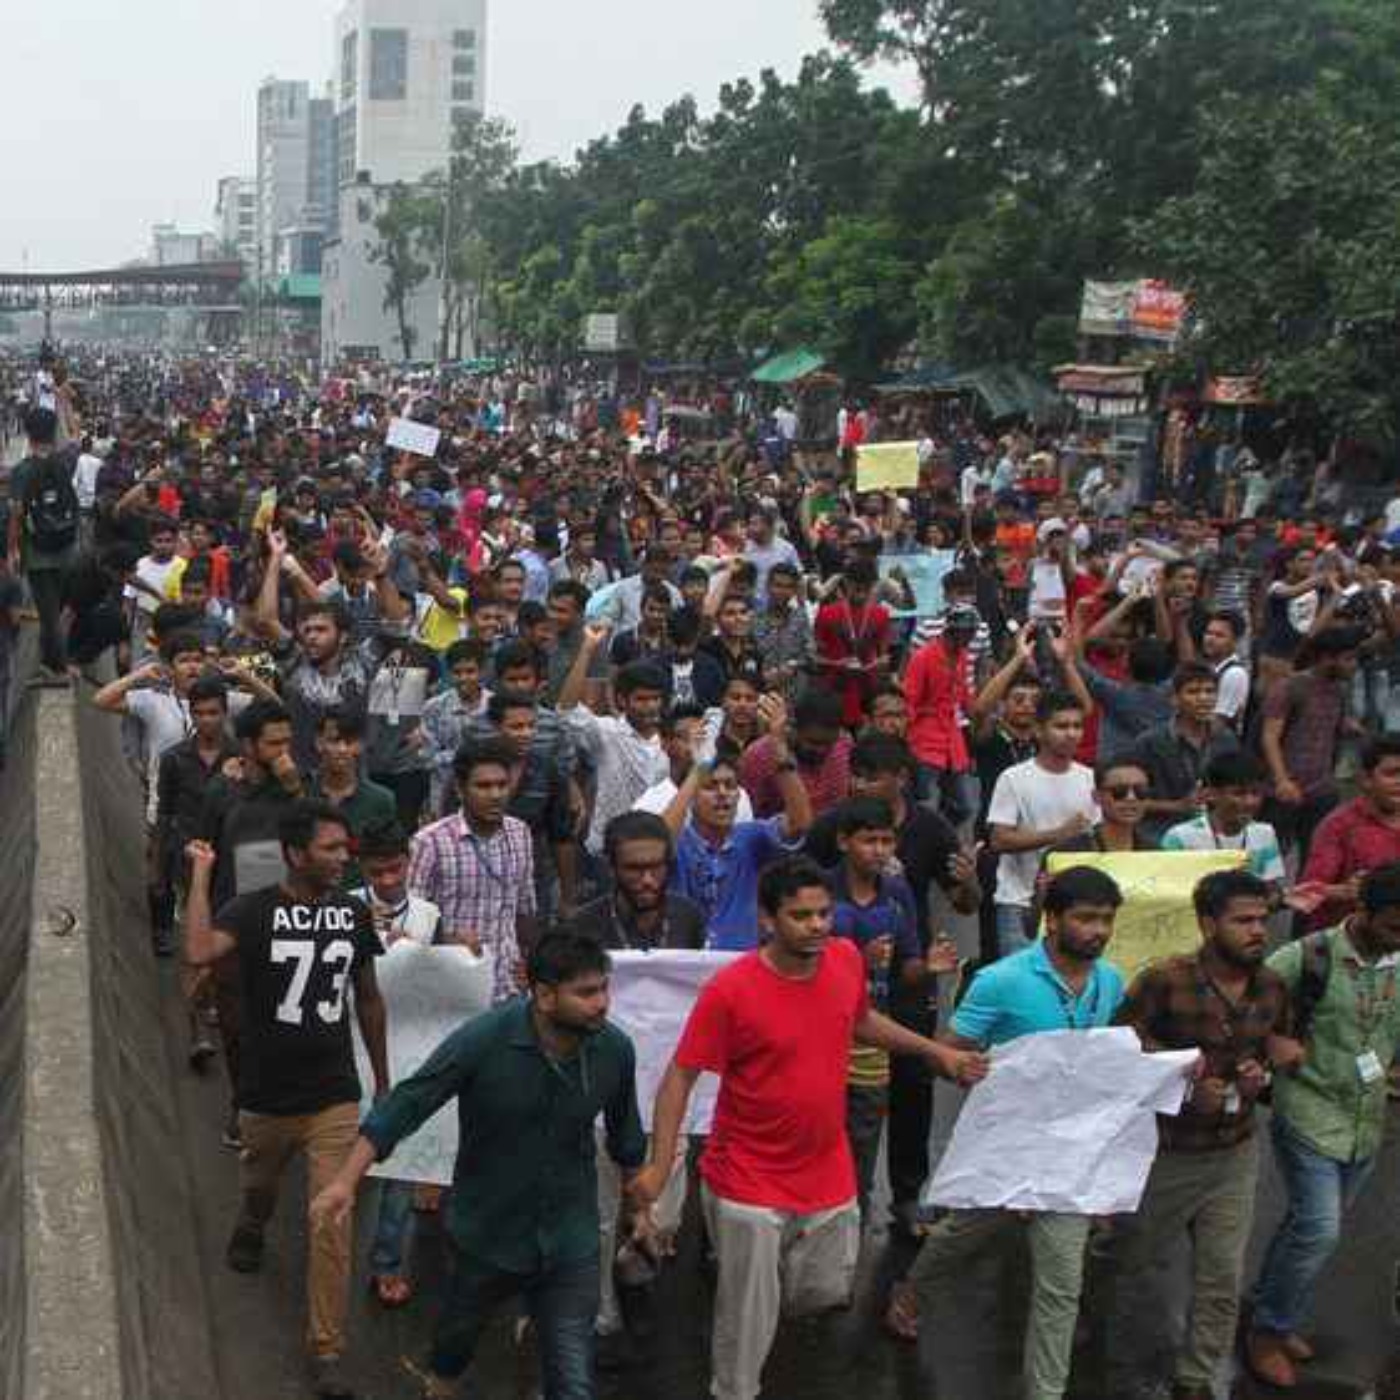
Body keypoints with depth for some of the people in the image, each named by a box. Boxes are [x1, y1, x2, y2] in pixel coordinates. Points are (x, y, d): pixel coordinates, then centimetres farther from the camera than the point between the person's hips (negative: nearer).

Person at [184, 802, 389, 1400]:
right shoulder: (253, 911, -16)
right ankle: (251, 1228, 62)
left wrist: (383, 1081, 13)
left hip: (335, 1098, 1)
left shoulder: (354, 913, -4)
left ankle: (327, 1349, 11)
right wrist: (201, 874, -29)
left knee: (332, 1224, -3)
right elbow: (199, 952, -38)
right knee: (259, 1186, 26)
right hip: (267, 1097, -1)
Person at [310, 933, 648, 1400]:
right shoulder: (483, 1041, -24)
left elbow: (626, 1136, 5)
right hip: (487, 1233, -1)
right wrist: (346, 1181, -24)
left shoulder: (616, 1050, -13)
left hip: (570, 1242, 1)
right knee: (458, 1332, 27)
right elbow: (407, 1103, -19)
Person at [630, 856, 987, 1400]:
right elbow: (681, 1075, -15)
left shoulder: (847, 959, -6)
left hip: (827, 1174, 5)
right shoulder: (729, 991, -22)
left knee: (830, 1290, 17)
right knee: (748, 1317, 5)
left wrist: (936, 1051, 15)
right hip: (749, 1182, -5)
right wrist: (659, 1162, -22)